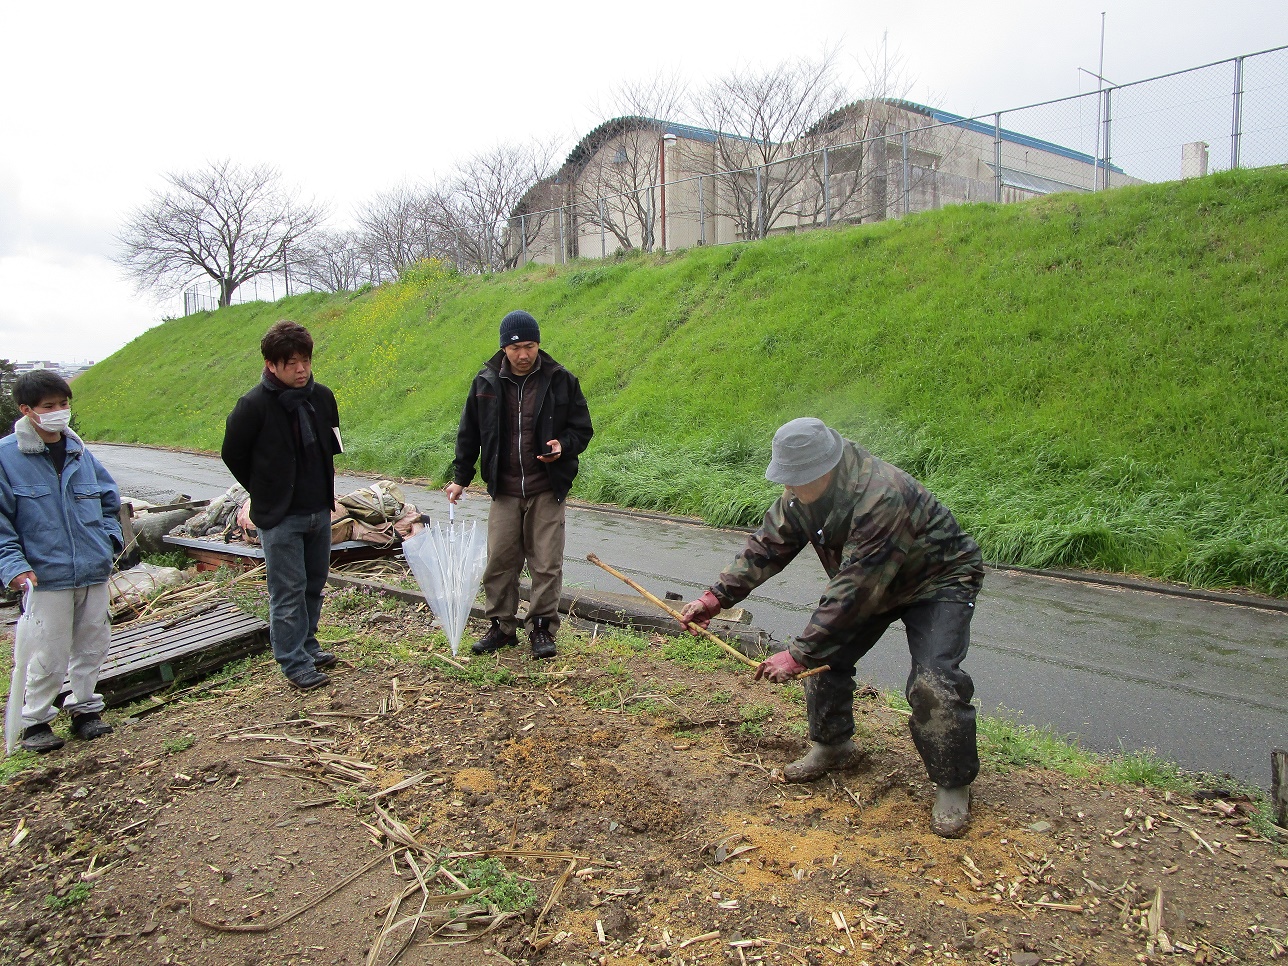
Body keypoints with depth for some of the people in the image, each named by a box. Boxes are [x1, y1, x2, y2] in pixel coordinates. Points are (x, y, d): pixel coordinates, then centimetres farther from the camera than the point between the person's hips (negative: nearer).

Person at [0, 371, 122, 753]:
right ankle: (35, 722, 20)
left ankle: (84, 710, 30)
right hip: (47, 577, -4)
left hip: (94, 571, 5)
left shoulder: (80, 452, 5)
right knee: (50, 655, 1)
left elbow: (109, 498, 18)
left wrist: (110, 539, 6)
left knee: (93, 645, 13)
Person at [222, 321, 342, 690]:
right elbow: (233, 455, -3)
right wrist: (266, 494, 3)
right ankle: (295, 663, 11)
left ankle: (307, 645, 34)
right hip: (280, 517, -6)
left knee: (314, 585, 17)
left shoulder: (322, 396, 0)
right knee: (288, 591, 1)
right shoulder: (254, 406, -16)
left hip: (319, 510, 6)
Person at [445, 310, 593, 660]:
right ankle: (502, 626, 20)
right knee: (499, 562, 5)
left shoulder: (560, 381, -2)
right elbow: (469, 434, 13)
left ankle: (542, 629, 13)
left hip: (547, 490, -1)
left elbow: (582, 429, 6)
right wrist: (460, 478, 12)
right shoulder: (486, 382, 3)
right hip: (504, 490, 2)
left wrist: (563, 445, -15)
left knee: (546, 564, 1)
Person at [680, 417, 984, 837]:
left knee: (933, 682, -23)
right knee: (825, 654, -1)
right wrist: (716, 596, -14)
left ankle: (953, 786, -1)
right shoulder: (804, 492, -14)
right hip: (870, 582, 8)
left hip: (938, 582, -8)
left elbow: (853, 592, -39)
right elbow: (767, 546, -5)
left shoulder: (881, 499, -40)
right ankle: (831, 745, 22)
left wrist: (798, 654, -35)